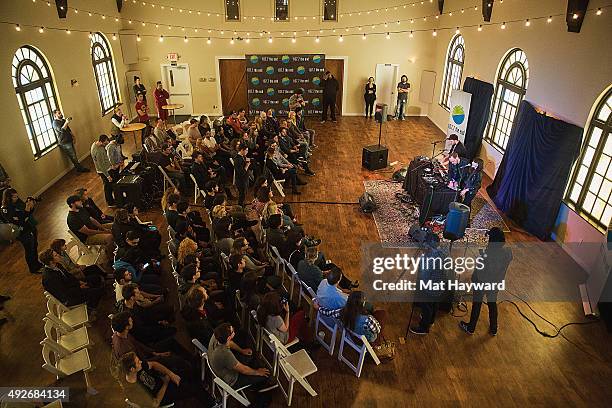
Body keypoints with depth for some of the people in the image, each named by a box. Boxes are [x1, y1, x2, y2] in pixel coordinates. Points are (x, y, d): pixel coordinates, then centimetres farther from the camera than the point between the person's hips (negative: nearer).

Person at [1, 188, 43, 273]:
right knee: (29, 250, 10)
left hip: (31, 228, 7)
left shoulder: (18, 202, -4)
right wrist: (26, 210, -35)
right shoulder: (6, 210, -24)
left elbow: (29, 213, 5)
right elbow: (19, 221, -29)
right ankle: (33, 269, 30)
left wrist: (31, 206, -15)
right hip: (24, 233, -7)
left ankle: (36, 263, 45)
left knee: (35, 246, 23)